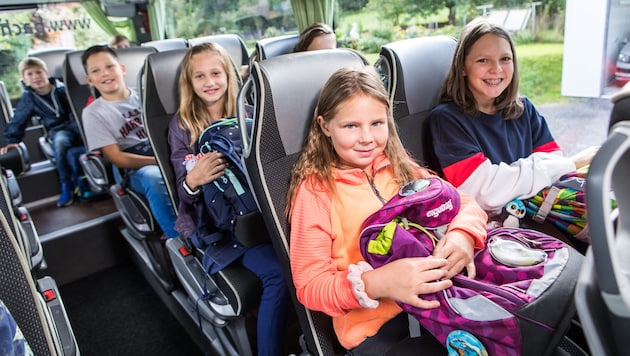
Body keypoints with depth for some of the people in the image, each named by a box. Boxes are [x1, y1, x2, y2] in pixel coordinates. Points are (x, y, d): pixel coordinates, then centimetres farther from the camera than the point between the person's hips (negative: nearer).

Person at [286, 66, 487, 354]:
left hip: (439, 294, 6)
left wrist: (462, 234, -13)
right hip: (375, 324, -5)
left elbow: (465, 203, 11)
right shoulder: (315, 189, -5)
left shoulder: (399, 169, 11)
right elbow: (310, 286, -8)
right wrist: (374, 284, -26)